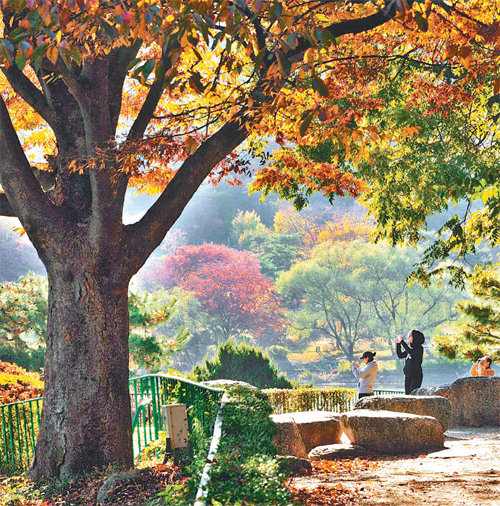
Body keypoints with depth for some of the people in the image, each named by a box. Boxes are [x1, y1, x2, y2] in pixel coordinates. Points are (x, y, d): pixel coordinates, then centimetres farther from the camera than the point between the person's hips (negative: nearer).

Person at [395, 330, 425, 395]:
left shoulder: (419, 348, -8)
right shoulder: (410, 348, 14)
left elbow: (411, 352, -25)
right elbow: (400, 355, 16)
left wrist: (402, 341, -20)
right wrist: (398, 344, 6)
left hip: (416, 376, -7)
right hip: (408, 376, 7)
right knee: (407, 394, 6)